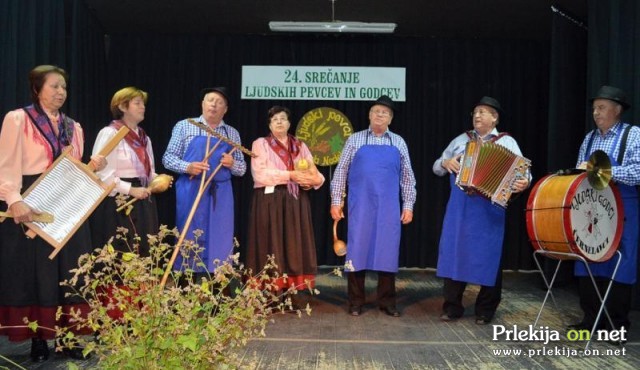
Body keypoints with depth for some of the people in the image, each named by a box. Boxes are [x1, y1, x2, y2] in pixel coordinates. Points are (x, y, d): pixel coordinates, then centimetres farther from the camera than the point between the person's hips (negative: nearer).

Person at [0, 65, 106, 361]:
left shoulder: (73, 127, 15)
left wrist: (92, 167, -3)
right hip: (31, 206, -5)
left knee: (69, 273, 6)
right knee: (34, 273, 2)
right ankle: (38, 340, 13)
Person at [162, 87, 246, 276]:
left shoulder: (232, 134, 11)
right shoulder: (184, 126, 3)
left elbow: (242, 168, 12)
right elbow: (168, 157, 1)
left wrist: (232, 164, -10)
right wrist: (187, 167, -16)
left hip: (221, 195, 3)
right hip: (191, 191, -3)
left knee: (220, 241, 5)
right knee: (189, 239, 2)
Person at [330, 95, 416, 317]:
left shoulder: (399, 143, 10)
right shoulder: (355, 140, 6)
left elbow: (407, 177, 11)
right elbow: (341, 171, 5)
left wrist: (408, 205, 4)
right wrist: (336, 201, 0)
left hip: (389, 208, 2)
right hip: (360, 206, -1)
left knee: (387, 252, 4)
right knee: (357, 251, 2)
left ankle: (387, 302, 15)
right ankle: (356, 301, 12)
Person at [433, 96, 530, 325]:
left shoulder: (507, 142, 5)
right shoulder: (461, 140, 15)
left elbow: (523, 172, -5)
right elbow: (436, 167, 18)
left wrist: (524, 182, -27)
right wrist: (445, 163, -4)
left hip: (489, 208, -3)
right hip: (458, 208, 3)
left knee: (488, 257, 2)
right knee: (454, 253, 3)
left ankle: (485, 311, 16)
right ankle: (452, 307, 15)